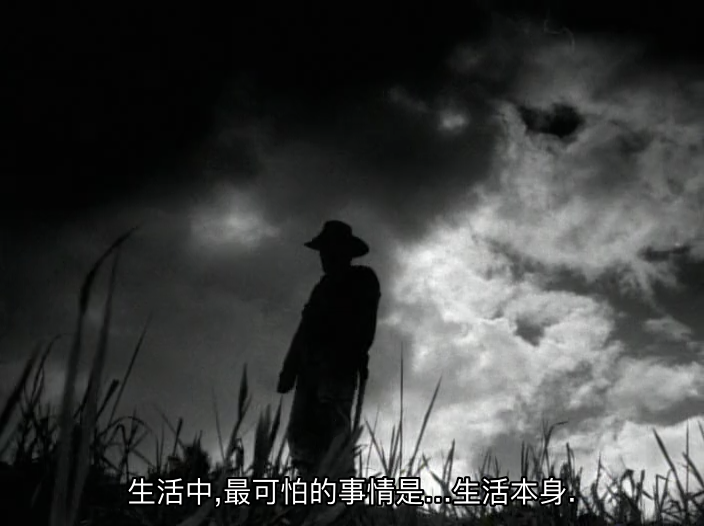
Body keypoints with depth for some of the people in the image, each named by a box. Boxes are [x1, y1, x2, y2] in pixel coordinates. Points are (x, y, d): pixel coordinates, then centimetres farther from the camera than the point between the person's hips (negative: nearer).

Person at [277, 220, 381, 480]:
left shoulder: (362, 280, 7)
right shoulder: (323, 286, 27)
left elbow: (364, 325, -5)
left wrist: (355, 357, -18)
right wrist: (289, 370, 14)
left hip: (339, 366, -7)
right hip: (311, 367, 7)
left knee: (333, 428, -16)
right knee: (300, 431, -4)